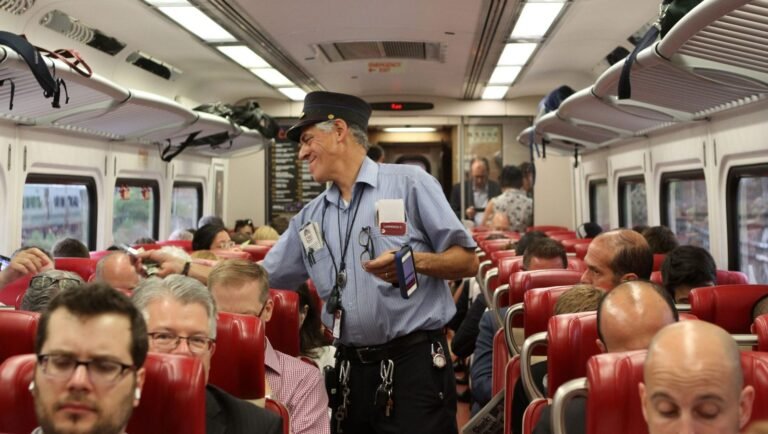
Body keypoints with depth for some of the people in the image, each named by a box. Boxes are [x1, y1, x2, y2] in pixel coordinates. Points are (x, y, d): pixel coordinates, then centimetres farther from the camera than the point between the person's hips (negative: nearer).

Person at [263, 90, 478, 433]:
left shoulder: (409, 183, -3)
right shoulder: (309, 218, 12)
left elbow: (468, 261, -4)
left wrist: (416, 261, -22)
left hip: (414, 363, -5)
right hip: (350, 370, 6)